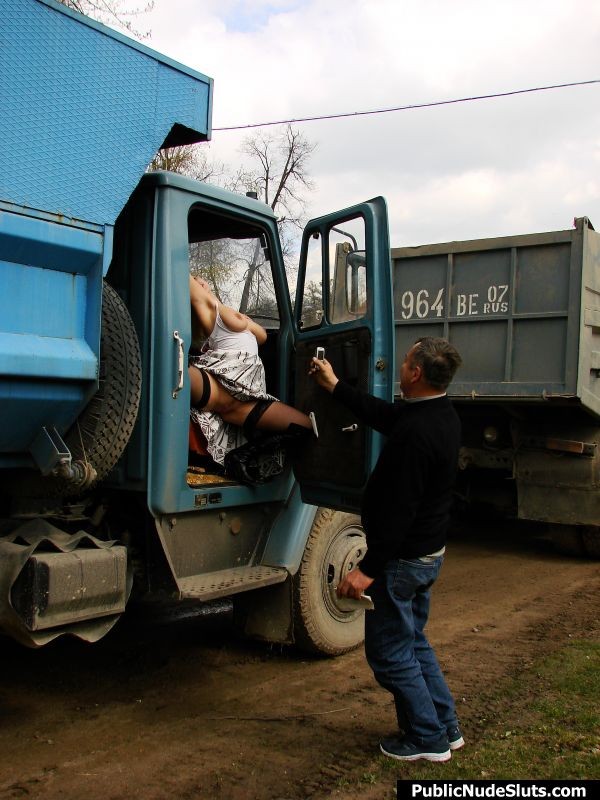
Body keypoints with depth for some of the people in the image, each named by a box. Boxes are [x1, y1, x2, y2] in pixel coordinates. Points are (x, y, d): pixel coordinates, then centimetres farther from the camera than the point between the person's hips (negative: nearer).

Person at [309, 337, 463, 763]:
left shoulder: (416, 433, -29)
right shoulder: (441, 413, 2)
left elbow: (398, 511, -29)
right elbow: (383, 414, 17)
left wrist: (369, 569, -24)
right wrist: (335, 386, 23)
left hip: (403, 558, -10)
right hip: (429, 551, 10)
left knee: (390, 653, 7)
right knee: (413, 641, 24)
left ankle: (428, 739, 20)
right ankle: (446, 727, 34)